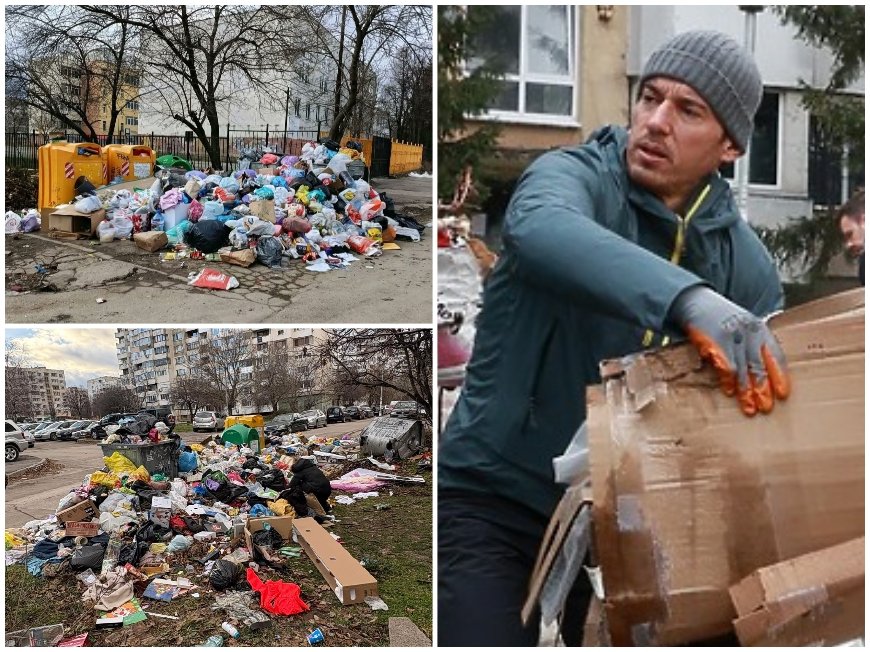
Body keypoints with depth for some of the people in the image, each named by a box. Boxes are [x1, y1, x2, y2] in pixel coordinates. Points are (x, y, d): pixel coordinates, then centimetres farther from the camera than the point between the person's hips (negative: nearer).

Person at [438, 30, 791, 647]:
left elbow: (777, 390, 5)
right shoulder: (573, 175, -15)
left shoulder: (747, 266, -1)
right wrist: (687, 299, -55)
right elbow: (541, 231, -40)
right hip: (493, 497, -4)